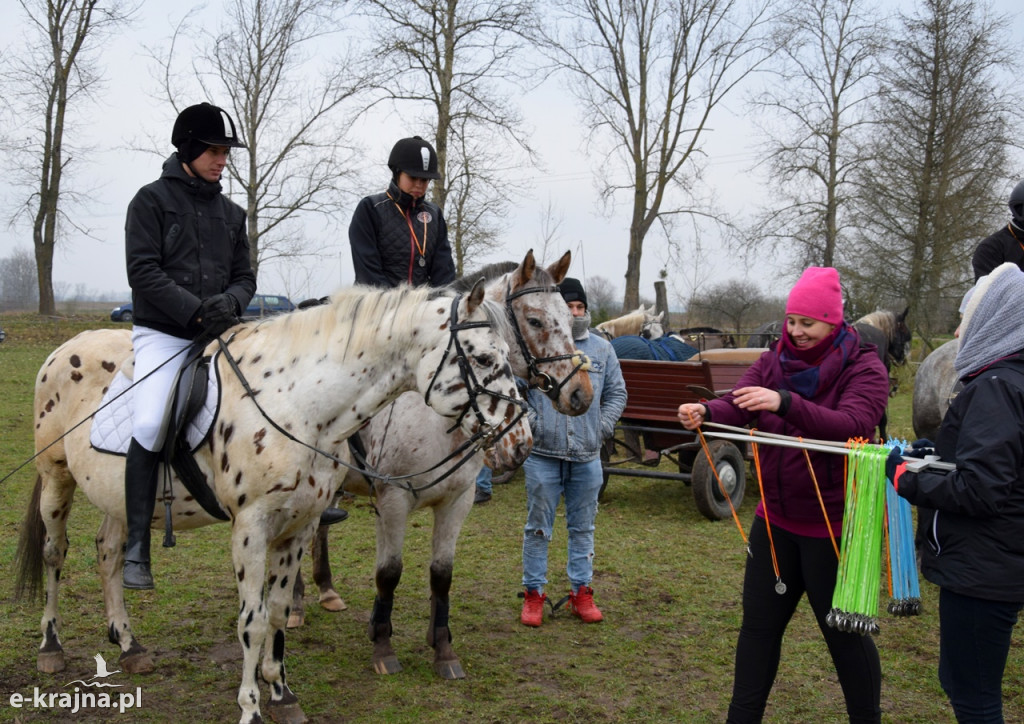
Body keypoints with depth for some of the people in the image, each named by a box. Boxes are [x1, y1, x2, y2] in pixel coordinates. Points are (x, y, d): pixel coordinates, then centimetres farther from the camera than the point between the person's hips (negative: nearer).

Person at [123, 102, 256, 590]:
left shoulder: (231, 213, 16)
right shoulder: (152, 200, 1)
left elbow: (245, 276, 14)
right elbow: (144, 272, -9)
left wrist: (230, 302, -10)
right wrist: (196, 311, -18)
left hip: (217, 334, 5)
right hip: (162, 334, -5)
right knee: (151, 425, -25)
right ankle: (137, 548, -18)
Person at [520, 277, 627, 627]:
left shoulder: (602, 348, 9)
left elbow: (617, 392, 16)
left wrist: (604, 426, 4)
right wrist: (529, 421, -7)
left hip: (587, 457, 3)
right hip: (543, 454, -3)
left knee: (583, 527, 11)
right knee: (538, 526, 6)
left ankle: (581, 592, 23)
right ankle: (533, 593, 17)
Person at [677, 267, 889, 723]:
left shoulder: (864, 369, -12)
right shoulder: (774, 361, 1)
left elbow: (851, 424, -31)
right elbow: (736, 408, -14)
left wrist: (786, 403, -45)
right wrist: (704, 412, -37)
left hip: (833, 523, -5)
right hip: (776, 518, 5)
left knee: (843, 632, 9)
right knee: (759, 624, 13)